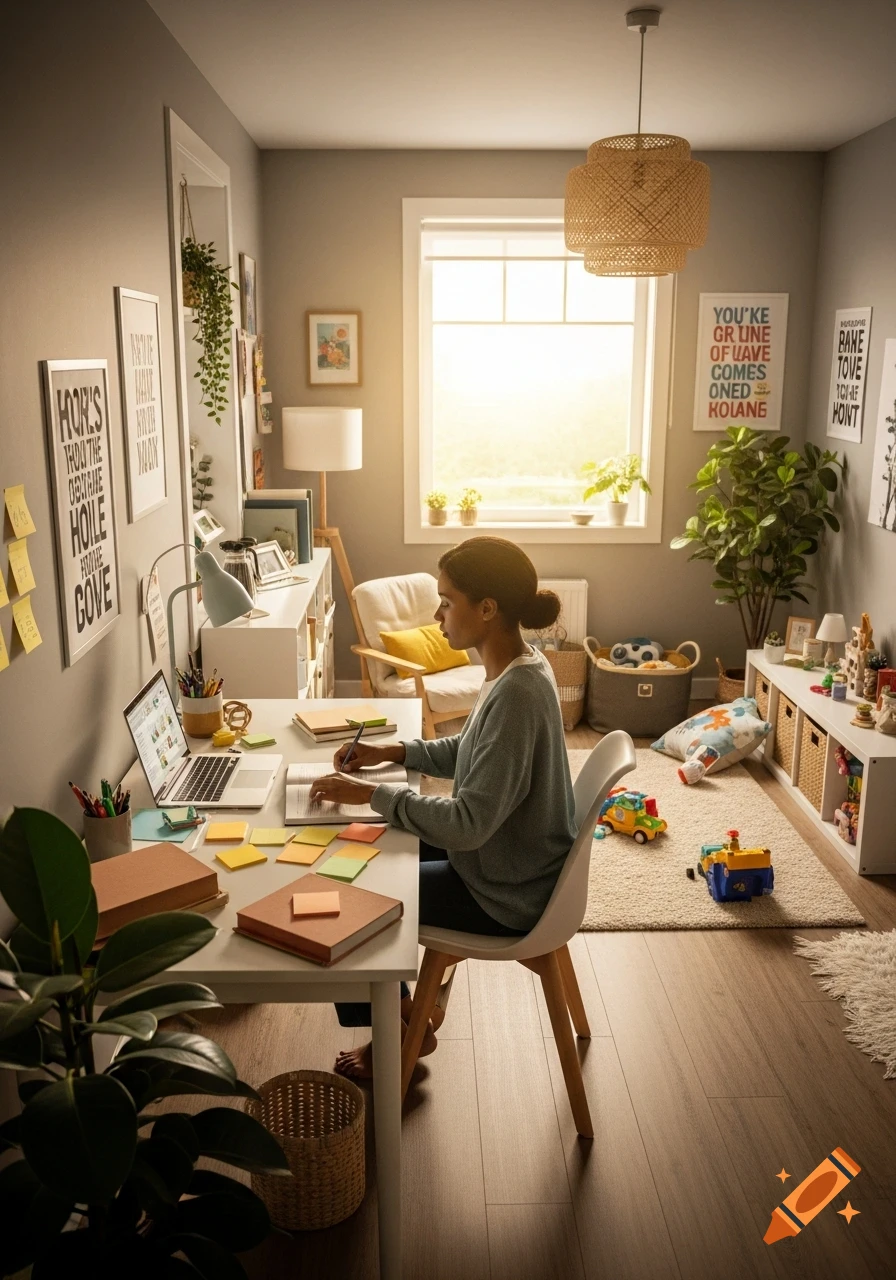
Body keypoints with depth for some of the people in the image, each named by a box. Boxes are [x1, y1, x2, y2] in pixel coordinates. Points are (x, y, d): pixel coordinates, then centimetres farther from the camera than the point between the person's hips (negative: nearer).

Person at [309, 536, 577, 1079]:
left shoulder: (517, 694, -31)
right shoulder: (518, 667, -1)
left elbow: (469, 823, -31)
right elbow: (472, 752, 15)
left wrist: (372, 794, -24)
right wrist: (393, 752, 4)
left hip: (506, 894, -9)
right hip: (509, 861, 9)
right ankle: (406, 1009, 28)